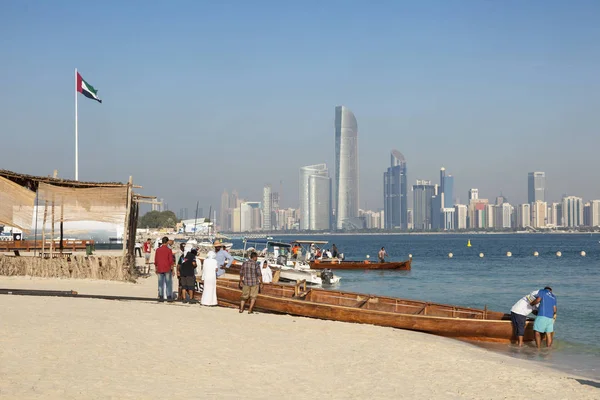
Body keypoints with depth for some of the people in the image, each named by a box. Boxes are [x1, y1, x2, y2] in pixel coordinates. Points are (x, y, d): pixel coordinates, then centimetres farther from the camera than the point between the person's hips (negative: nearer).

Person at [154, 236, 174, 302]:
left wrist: (156, 269, 16)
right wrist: (172, 269, -1)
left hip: (160, 270, 3)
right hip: (167, 269, -3)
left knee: (160, 284, 6)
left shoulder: (158, 250, 3)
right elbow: (171, 261, -8)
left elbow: (156, 261, 7)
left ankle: (161, 297, 4)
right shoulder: (169, 250, -8)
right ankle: (169, 297, 0)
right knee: (168, 283, 2)